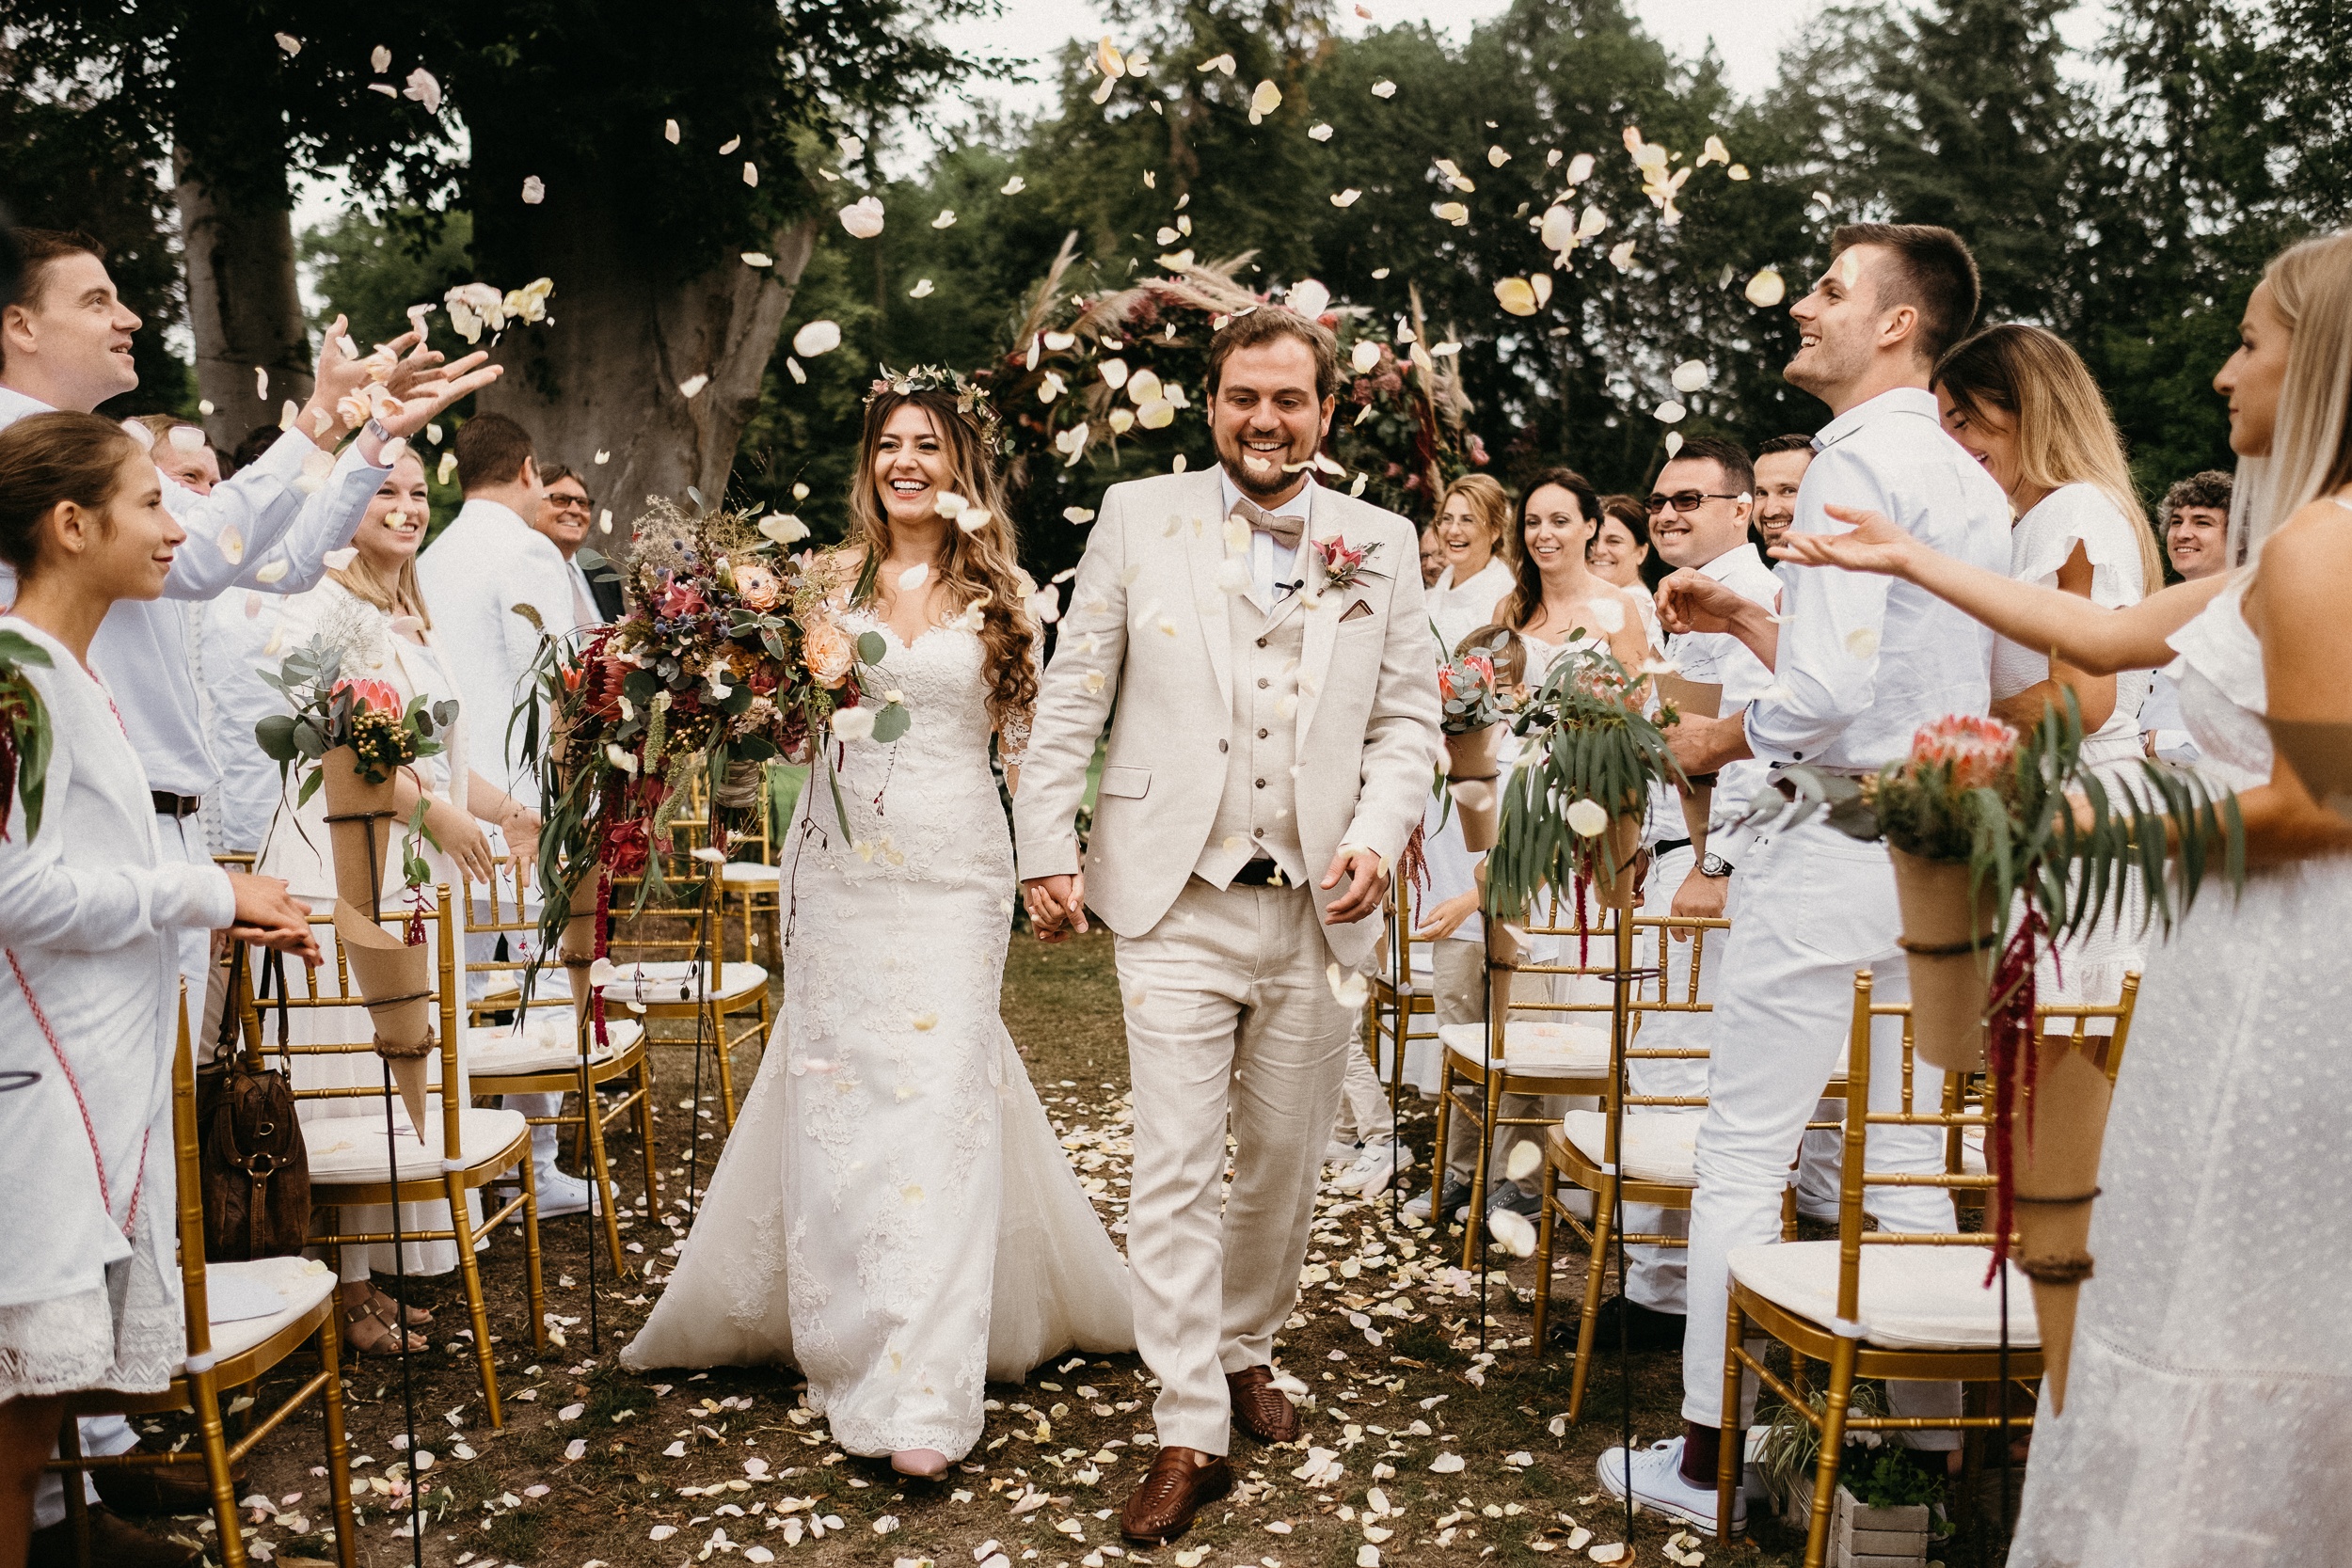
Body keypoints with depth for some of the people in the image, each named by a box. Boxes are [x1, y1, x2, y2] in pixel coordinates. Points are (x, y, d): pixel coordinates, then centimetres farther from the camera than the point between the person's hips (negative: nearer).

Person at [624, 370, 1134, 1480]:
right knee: (836, 1091, 4)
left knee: (940, 1098, -6)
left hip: (953, 869, -2)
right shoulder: (834, 577, 8)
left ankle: (919, 1394, -3)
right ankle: (848, 1335, 22)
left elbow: (1024, 736, 6)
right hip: (837, 867, 2)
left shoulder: (1001, 589, 5)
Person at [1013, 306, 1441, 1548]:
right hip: (1177, 901, -2)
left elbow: (1407, 720, 7)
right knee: (1173, 1172, -4)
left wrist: (1378, 837, -9)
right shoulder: (1138, 517, 2)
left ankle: (1244, 1351, 37)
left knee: (1284, 1163, 15)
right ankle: (1189, 1433, 4)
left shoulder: (1382, 545, 7)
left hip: (1319, 910, 3)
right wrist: (1044, 848, -3)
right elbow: (1072, 698, 3)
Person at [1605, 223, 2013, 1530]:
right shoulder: (1976, 485, 13)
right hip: (1941, 854, 9)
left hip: (1837, 851, -8)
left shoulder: (1857, 464, -14)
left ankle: (1708, 1458, 8)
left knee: (1746, 1151, 0)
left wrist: (1718, 738, -5)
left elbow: (1829, 694, -23)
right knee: (1909, 1159, 14)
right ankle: (1933, 1454, 21)